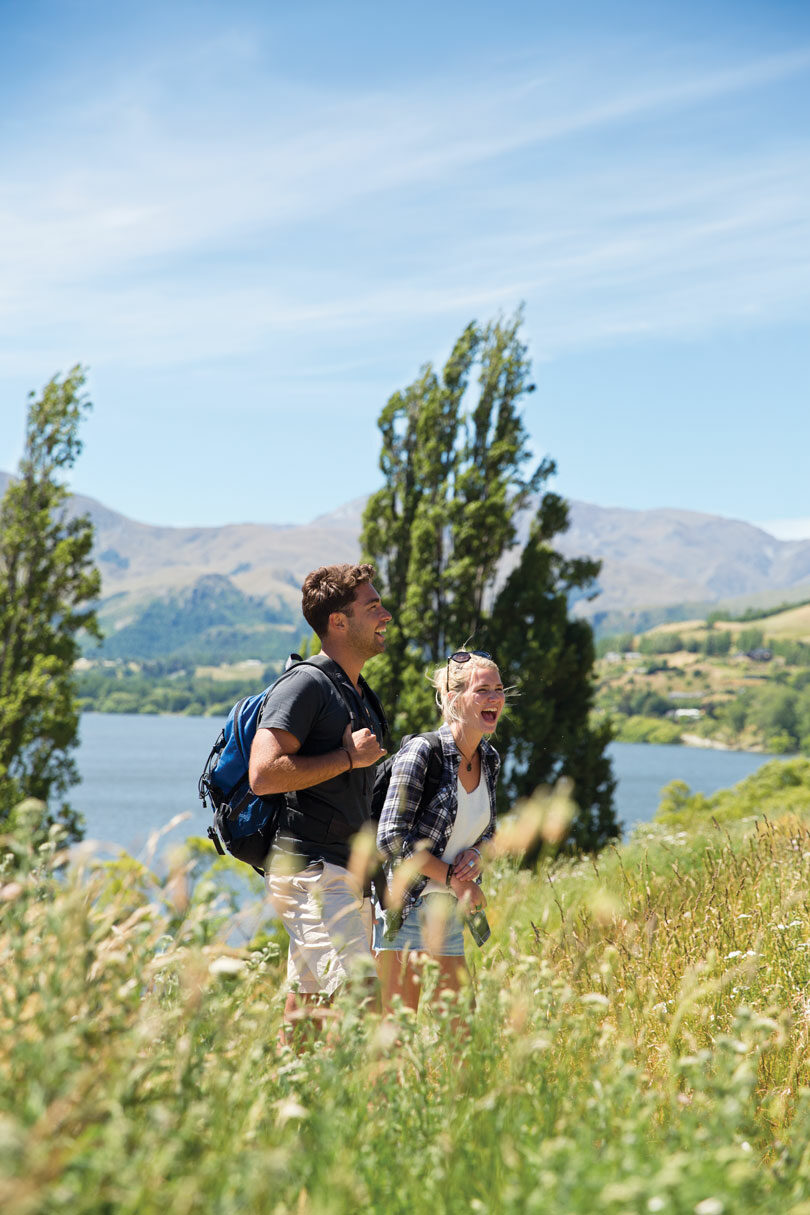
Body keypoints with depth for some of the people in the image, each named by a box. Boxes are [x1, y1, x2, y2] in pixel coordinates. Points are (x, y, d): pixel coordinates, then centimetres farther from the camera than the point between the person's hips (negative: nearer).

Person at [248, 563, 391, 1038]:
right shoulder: (307, 684, -11)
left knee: (310, 1005, 10)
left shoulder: (363, 695, 20)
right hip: (312, 871, -9)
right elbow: (264, 775, -21)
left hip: (349, 872, 9)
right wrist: (349, 757, -15)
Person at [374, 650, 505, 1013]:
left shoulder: (489, 759, 7)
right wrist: (453, 878, -15)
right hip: (404, 908, -7)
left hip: (448, 913, 7)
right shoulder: (420, 752, -15)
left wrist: (474, 855, -4)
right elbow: (391, 838, -19)